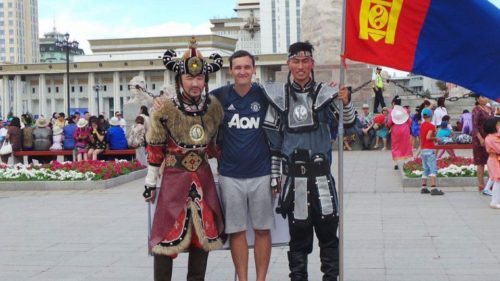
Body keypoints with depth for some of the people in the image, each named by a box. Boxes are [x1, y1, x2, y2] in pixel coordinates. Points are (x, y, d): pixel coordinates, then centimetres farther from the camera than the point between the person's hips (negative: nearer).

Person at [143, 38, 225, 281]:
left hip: (203, 179, 4)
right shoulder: (165, 111, -11)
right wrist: (150, 183, -2)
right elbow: (155, 149, -4)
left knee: (204, 234, 11)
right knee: (167, 235, -2)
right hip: (174, 179, -4)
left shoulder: (214, 107, -1)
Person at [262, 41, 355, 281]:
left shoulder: (325, 94, 1)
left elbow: (348, 123, -8)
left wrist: (346, 103, -28)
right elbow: (272, 141, 7)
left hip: (322, 176, 0)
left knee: (328, 232, 6)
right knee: (298, 235, 7)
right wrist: (273, 177, 5)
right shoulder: (278, 97, 3)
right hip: (294, 177, 0)